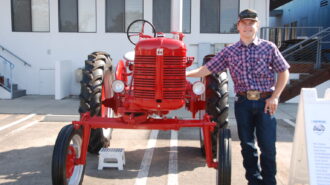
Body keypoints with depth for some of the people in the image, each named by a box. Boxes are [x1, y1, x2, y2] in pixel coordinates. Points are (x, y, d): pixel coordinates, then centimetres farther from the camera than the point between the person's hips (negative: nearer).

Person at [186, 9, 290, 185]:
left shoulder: (269, 47, 1)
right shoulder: (229, 51, 5)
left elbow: (283, 72, 4)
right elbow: (207, 69, 3)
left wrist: (275, 97, -5)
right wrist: (185, 73, -9)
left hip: (265, 102, -2)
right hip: (243, 102, 2)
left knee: (268, 145, -1)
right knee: (247, 144, 10)